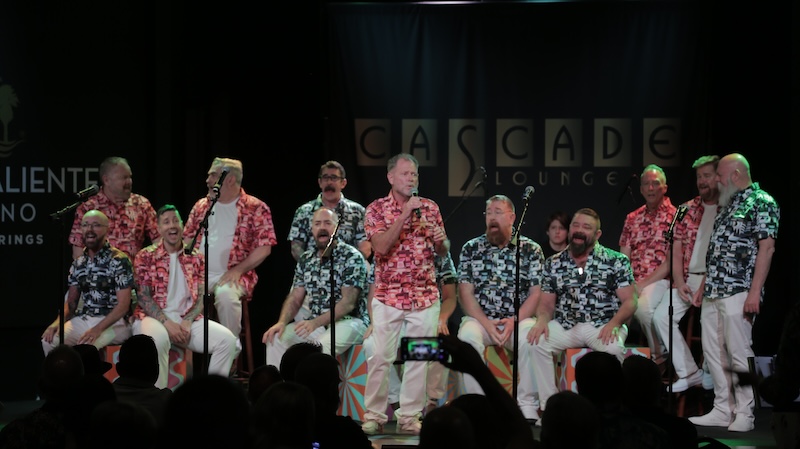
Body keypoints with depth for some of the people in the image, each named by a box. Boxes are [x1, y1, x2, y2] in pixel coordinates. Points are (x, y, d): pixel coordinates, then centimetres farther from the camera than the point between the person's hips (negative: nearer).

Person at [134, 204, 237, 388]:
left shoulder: (196, 257, 13)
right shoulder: (146, 256, 3)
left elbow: (202, 296, 7)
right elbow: (143, 297, -5)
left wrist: (187, 322, -11)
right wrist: (167, 323, -17)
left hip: (188, 319, 4)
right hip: (155, 317, -4)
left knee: (227, 340, -20)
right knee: (157, 339, -40)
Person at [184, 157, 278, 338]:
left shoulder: (255, 208, 0)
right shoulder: (201, 206, 16)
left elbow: (264, 247, -5)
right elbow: (187, 240, 17)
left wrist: (238, 270, -15)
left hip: (232, 275, -4)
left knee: (225, 293, -36)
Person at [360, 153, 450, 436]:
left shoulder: (430, 207, 9)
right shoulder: (377, 209, -1)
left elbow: (444, 251, 15)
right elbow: (381, 246, -15)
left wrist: (442, 241, -9)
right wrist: (405, 214, -17)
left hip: (425, 296, 3)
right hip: (387, 296, -3)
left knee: (419, 359, 3)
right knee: (380, 357, -3)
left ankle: (409, 417, 9)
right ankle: (374, 415, 6)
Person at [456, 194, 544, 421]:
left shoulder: (531, 249, 6)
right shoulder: (471, 249, 9)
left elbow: (537, 293, 1)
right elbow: (465, 293, 3)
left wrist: (514, 321, -14)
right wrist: (487, 324, -11)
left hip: (519, 319, -1)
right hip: (480, 319, 1)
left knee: (531, 338, -33)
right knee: (468, 337, -32)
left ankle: (527, 405, -23)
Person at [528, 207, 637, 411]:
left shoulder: (616, 261, 3)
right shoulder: (554, 264, 12)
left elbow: (629, 301, -2)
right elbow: (546, 303, 12)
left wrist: (614, 323, -21)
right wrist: (542, 320, -12)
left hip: (603, 326, -3)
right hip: (566, 326, 3)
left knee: (613, 347, -35)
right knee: (537, 342, -24)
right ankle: (548, 406, -16)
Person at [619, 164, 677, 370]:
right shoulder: (632, 218, 16)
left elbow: (670, 262, -9)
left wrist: (643, 284, -15)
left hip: (660, 280, -5)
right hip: (632, 281, 5)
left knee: (643, 306, -34)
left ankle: (659, 357, -12)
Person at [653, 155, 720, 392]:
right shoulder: (687, 210, 14)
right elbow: (676, 250, 12)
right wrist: (679, 283, -2)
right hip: (687, 279, 5)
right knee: (661, 316, -9)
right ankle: (689, 372, -1)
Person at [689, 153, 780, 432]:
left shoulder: (762, 203, -6)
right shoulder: (728, 205, 20)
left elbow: (766, 247, -14)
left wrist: (755, 291, -20)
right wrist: (703, 287, 19)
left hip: (738, 292, -9)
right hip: (713, 292, 9)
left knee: (739, 353, -7)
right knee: (714, 352, 7)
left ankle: (745, 414, -2)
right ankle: (722, 410, 13)